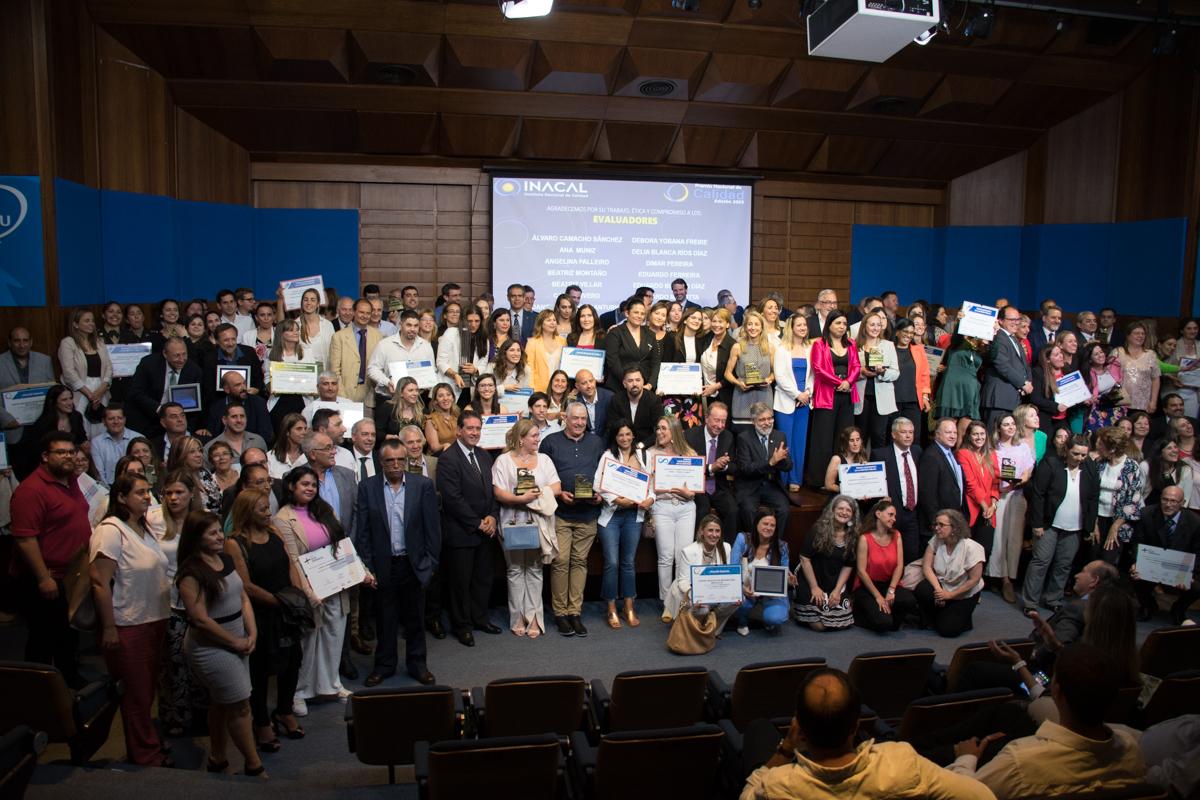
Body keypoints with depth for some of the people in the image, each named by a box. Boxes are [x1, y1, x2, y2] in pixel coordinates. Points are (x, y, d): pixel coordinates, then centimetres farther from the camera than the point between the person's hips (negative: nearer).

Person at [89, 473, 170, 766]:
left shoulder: (144, 528, 9)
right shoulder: (110, 530, -17)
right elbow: (99, 582, -20)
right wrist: (109, 629, -20)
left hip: (155, 621, 8)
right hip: (129, 628, -8)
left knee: (147, 690, 19)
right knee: (137, 695, 5)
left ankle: (148, 748, 33)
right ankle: (146, 757, 19)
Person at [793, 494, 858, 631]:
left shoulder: (852, 536, 0)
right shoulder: (818, 529, -13)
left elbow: (848, 566, 4)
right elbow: (804, 558, -14)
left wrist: (837, 590, -6)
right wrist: (814, 587, -14)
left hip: (835, 585, 5)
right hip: (810, 581, -5)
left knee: (843, 622, -7)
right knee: (819, 625, -14)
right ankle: (794, 606, 15)